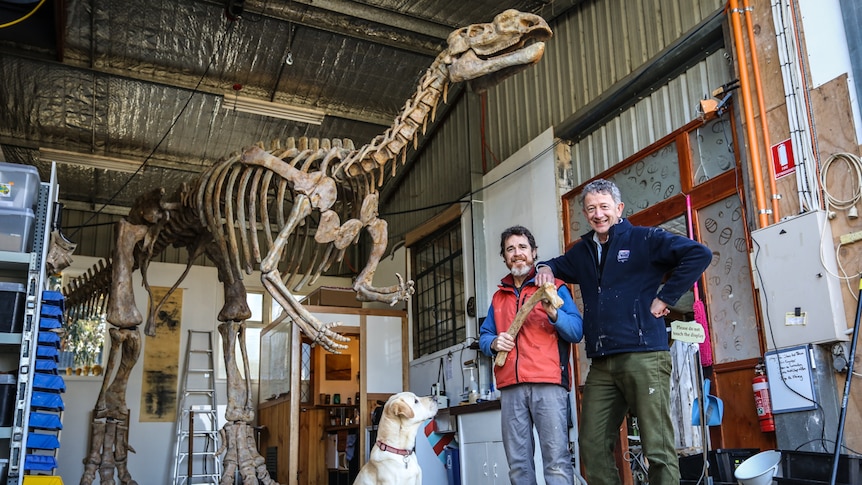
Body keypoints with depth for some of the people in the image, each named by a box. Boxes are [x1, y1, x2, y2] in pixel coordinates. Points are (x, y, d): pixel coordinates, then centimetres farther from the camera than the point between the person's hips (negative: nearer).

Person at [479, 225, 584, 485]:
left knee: (557, 460, -9)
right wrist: (493, 343, -1)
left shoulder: (554, 287, 9)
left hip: (548, 383, -4)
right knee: (517, 462, 4)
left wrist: (553, 312, -19)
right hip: (511, 387, 4)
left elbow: (577, 331, 0)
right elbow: (484, 336, 22)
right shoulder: (498, 297, 22)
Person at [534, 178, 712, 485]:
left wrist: (665, 297, -8)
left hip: (644, 357, -6)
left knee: (658, 448, -4)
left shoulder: (644, 240, 2)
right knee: (592, 447, 6)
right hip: (601, 364, 6)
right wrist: (546, 268, 16)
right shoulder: (583, 251, 20)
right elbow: (560, 265, 40)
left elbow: (699, 254, -7)